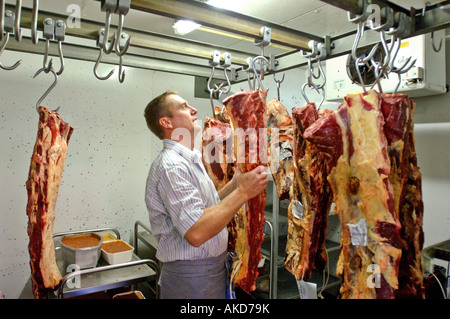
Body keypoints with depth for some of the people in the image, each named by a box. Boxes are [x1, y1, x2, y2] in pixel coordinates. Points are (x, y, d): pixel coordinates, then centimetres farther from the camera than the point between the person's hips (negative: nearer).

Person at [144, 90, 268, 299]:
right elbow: (196, 233, -31)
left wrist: (235, 183, 2)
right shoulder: (171, 165, -23)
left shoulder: (190, 161, 10)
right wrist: (243, 192, -26)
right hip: (191, 278, -9)